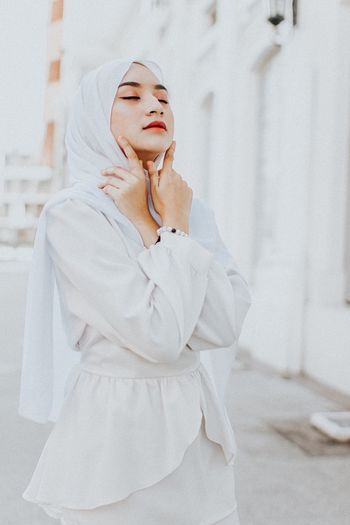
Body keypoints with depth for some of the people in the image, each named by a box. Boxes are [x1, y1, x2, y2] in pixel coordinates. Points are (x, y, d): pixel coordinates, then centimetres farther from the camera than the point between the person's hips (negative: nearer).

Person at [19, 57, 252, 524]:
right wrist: (155, 224, -14)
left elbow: (224, 327, -9)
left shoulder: (189, 207, 4)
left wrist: (173, 226, -12)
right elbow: (158, 335, -23)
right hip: (118, 427, -6)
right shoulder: (74, 214, -14)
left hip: (195, 423, 6)